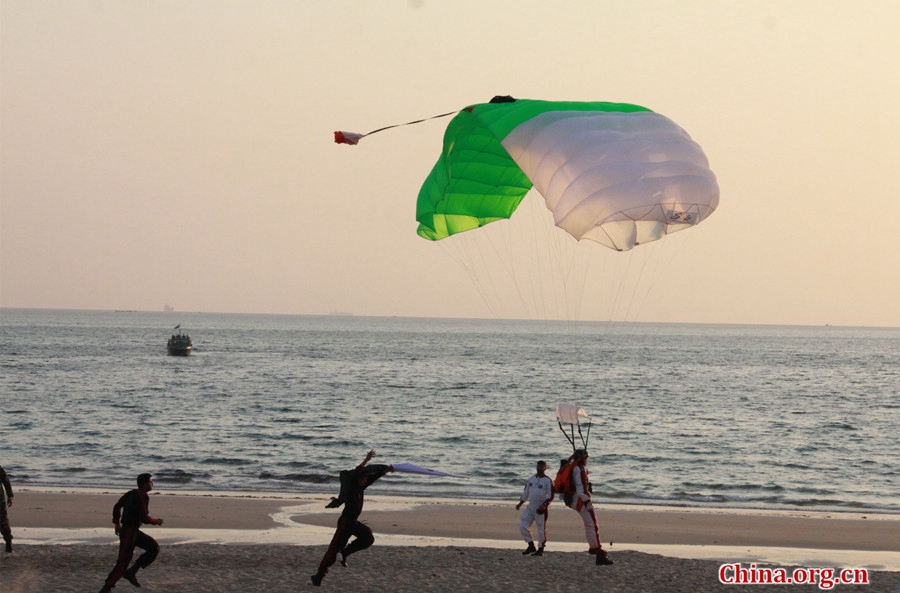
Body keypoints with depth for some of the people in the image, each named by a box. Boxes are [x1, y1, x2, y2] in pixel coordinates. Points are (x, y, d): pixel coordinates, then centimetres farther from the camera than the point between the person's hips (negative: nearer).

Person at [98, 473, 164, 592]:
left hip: (133, 530, 10)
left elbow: (117, 507, 16)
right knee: (123, 564, -4)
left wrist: (117, 523, 27)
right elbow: (144, 518, -22)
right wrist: (156, 521, -4)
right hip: (129, 533, -10)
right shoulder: (143, 496, -19)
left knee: (154, 548, 10)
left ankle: (132, 572, 10)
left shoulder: (131, 493, 9)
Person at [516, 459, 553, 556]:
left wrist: (544, 505, -23)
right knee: (523, 526, 0)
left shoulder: (548, 481, -7)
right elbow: (526, 493, 21)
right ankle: (531, 546, 12)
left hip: (541, 509, -6)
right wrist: (520, 503, 15)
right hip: (530, 507, 6)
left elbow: (550, 496, -11)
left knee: (541, 529, -3)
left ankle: (540, 550, 7)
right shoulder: (531, 479, 12)